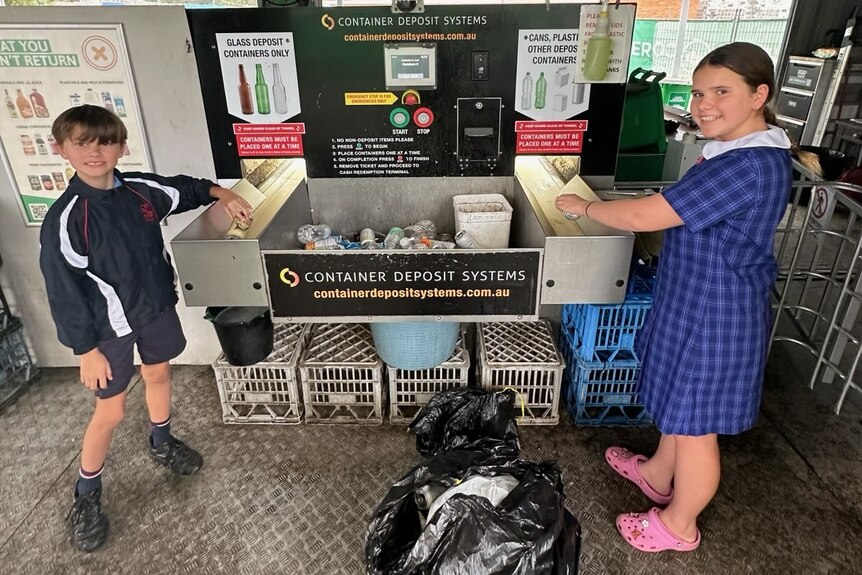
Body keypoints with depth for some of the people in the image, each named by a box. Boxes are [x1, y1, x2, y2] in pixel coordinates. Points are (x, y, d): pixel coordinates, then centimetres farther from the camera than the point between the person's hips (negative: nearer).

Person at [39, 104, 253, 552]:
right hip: (109, 325, -5)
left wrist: (221, 194, 1)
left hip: (156, 306, 6)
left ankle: (162, 444, 50)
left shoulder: (142, 189, -8)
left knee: (158, 372, 23)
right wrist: (86, 350, -15)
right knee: (110, 411, 4)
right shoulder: (65, 218, -22)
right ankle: (86, 495, 28)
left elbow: (183, 190, 15)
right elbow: (64, 290, -18)